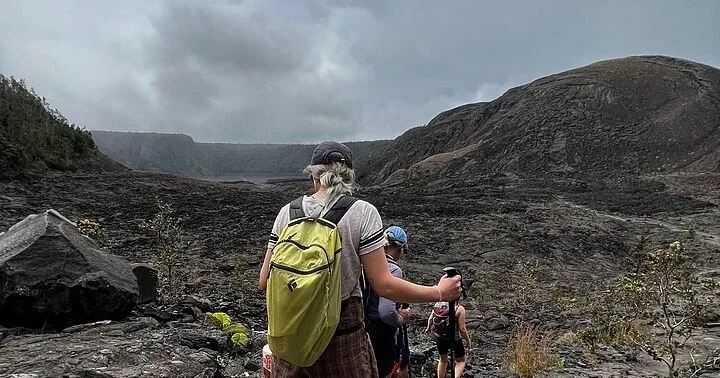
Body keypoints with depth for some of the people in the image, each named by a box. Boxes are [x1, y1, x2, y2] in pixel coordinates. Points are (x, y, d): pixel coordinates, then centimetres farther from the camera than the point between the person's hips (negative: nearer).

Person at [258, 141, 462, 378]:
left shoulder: (288, 212, -1)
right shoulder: (362, 212, -9)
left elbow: (264, 282, 1)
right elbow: (384, 286, -13)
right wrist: (439, 292, 1)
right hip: (342, 336, -2)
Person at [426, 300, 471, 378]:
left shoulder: (438, 303, -9)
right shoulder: (459, 309, -21)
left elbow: (430, 319, 2)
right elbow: (462, 329, -19)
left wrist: (428, 328, 22)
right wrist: (468, 341, -3)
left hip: (439, 336, 4)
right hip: (454, 338, -4)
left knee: (443, 359, 27)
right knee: (461, 361, 18)